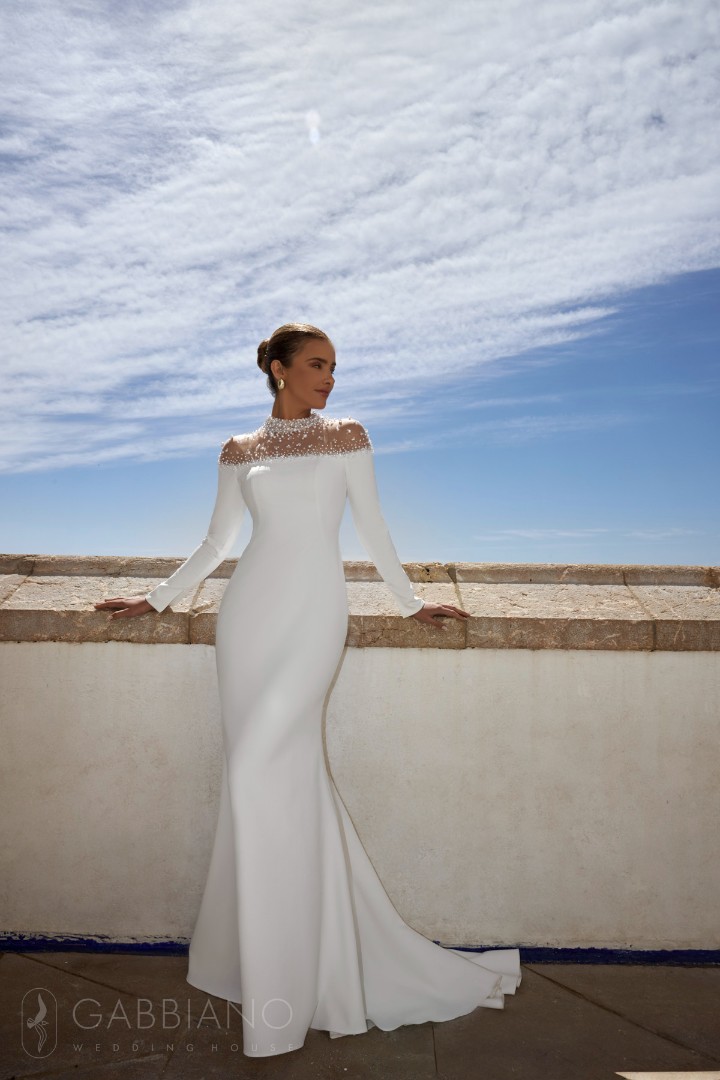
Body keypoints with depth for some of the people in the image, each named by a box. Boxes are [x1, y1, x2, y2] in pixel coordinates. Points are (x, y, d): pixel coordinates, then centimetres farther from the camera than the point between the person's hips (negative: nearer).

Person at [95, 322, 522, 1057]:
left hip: (313, 615, -2)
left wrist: (411, 602, 13)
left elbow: (373, 532, 12)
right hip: (250, 611, 2)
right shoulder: (239, 452, 13)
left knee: (265, 769, -11)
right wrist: (153, 600, 17)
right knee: (284, 777, 3)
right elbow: (216, 543, 17)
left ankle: (280, 1000, 4)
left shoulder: (347, 438, 10)